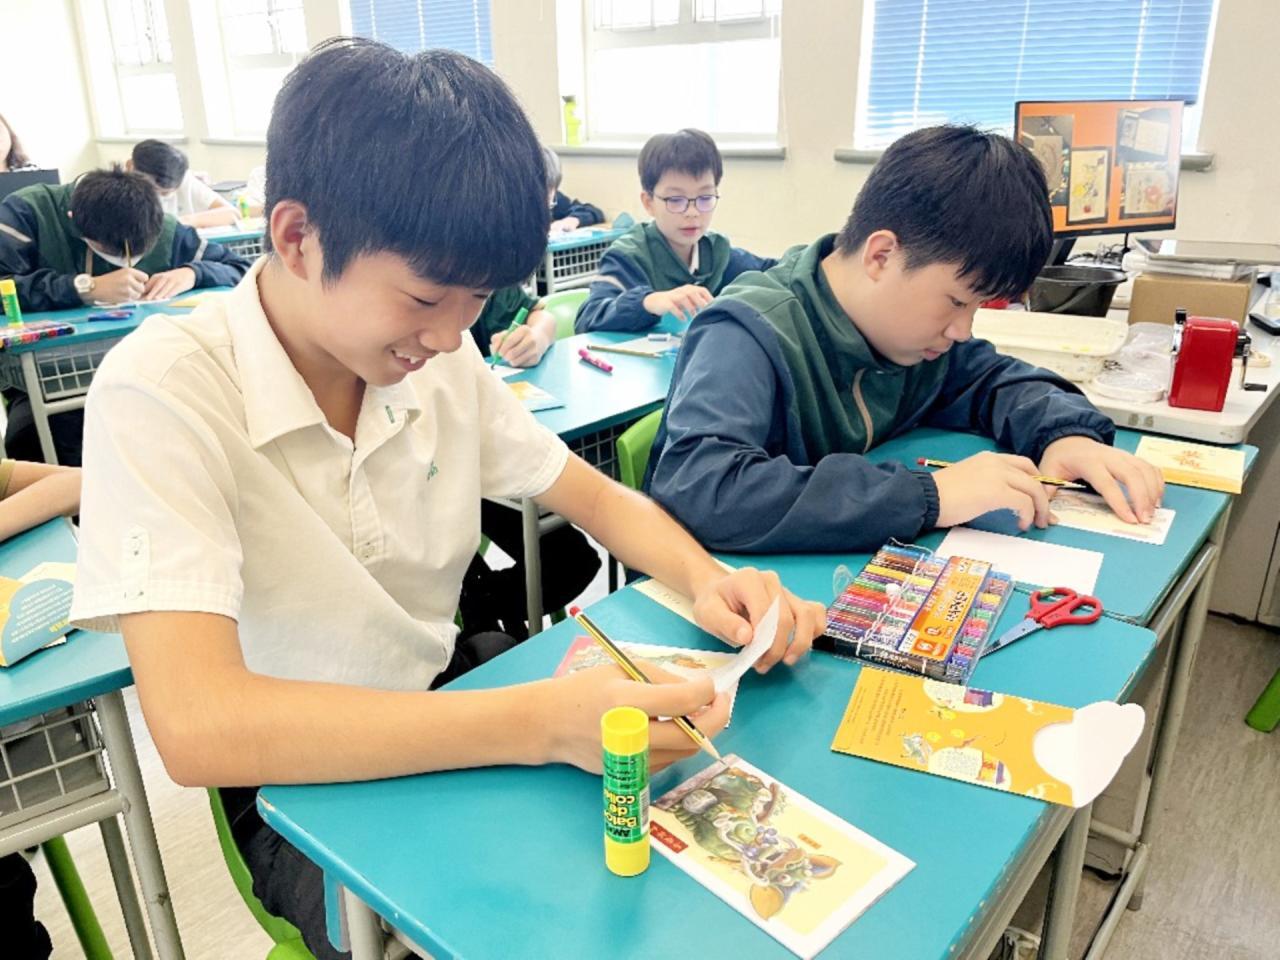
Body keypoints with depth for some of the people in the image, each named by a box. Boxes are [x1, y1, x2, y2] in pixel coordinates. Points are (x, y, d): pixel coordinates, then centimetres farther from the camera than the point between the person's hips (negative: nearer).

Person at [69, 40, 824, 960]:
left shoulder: (439, 358, -7)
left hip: (448, 698, 5)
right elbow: (196, 726, -33)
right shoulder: (161, 394, -24)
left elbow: (599, 499, 2)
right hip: (305, 788, -4)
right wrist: (540, 722, -38)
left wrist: (708, 579, -19)